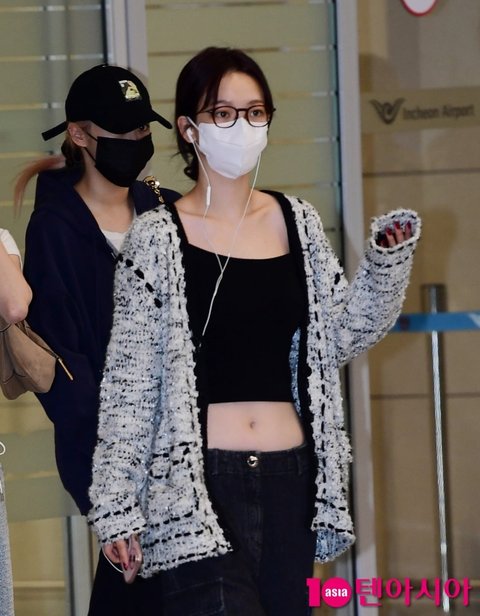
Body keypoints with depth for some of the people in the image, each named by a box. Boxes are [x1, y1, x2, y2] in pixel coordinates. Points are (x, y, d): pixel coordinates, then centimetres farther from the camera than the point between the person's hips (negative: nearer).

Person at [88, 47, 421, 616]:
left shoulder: (298, 223, 10)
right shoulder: (157, 238, -3)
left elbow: (344, 334, 15)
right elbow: (128, 380, -3)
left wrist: (388, 260, 0)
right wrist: (116, 504, -6)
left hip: (289, 478, 4)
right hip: (195, 484, -4)